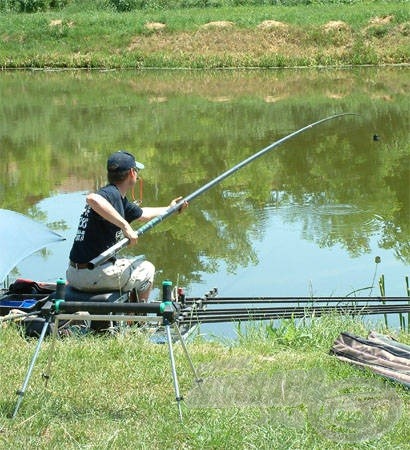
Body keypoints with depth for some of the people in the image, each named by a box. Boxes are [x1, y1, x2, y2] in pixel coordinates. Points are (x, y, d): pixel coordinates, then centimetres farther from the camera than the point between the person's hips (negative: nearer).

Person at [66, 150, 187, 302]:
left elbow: (141, 214, 34)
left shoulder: (119, 199, 15)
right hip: (94, 275, -9)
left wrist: (169, 209, 49)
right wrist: (125, 225, -35)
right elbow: (92, 198, -38)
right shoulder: (111, 193, -14)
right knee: (146, 269, 14)